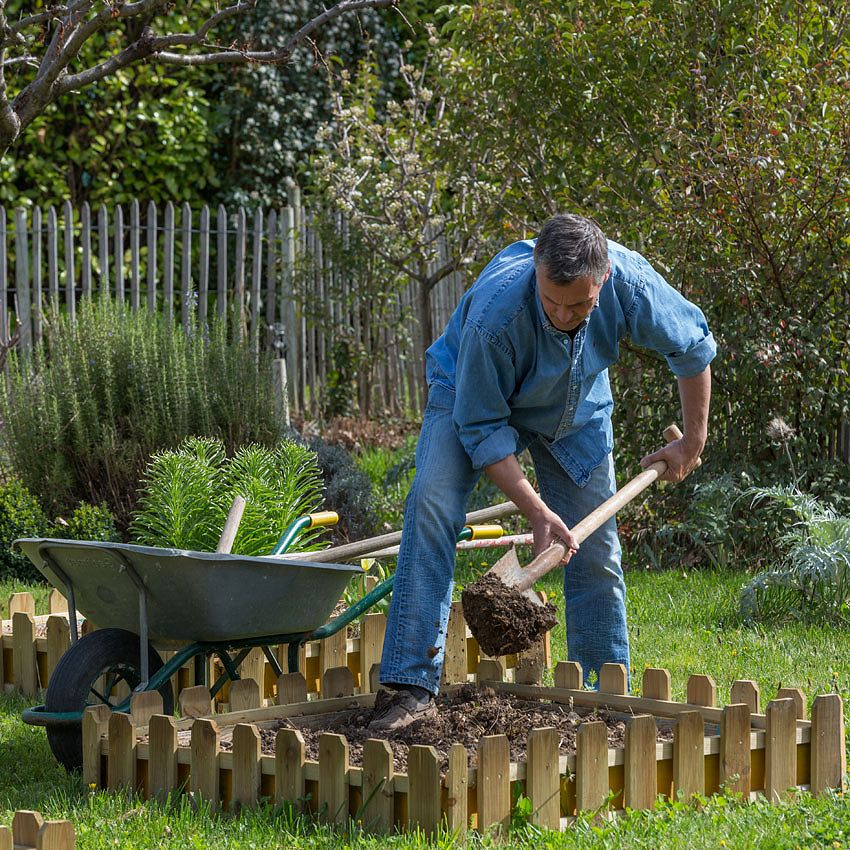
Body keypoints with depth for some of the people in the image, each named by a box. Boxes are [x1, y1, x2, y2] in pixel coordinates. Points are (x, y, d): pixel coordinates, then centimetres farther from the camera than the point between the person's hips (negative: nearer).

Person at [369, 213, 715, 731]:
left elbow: (694, 346, -10)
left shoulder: (630, 281, -32)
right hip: (475, 395, -3)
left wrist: (693, 440, -2)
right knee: (432, 503, -27)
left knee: (596, 552, 0)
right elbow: (482, 429, -30)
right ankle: (412, 684, -28)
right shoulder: (493, 314, -42)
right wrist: (537, 512, -35)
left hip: (575, 414, 3)